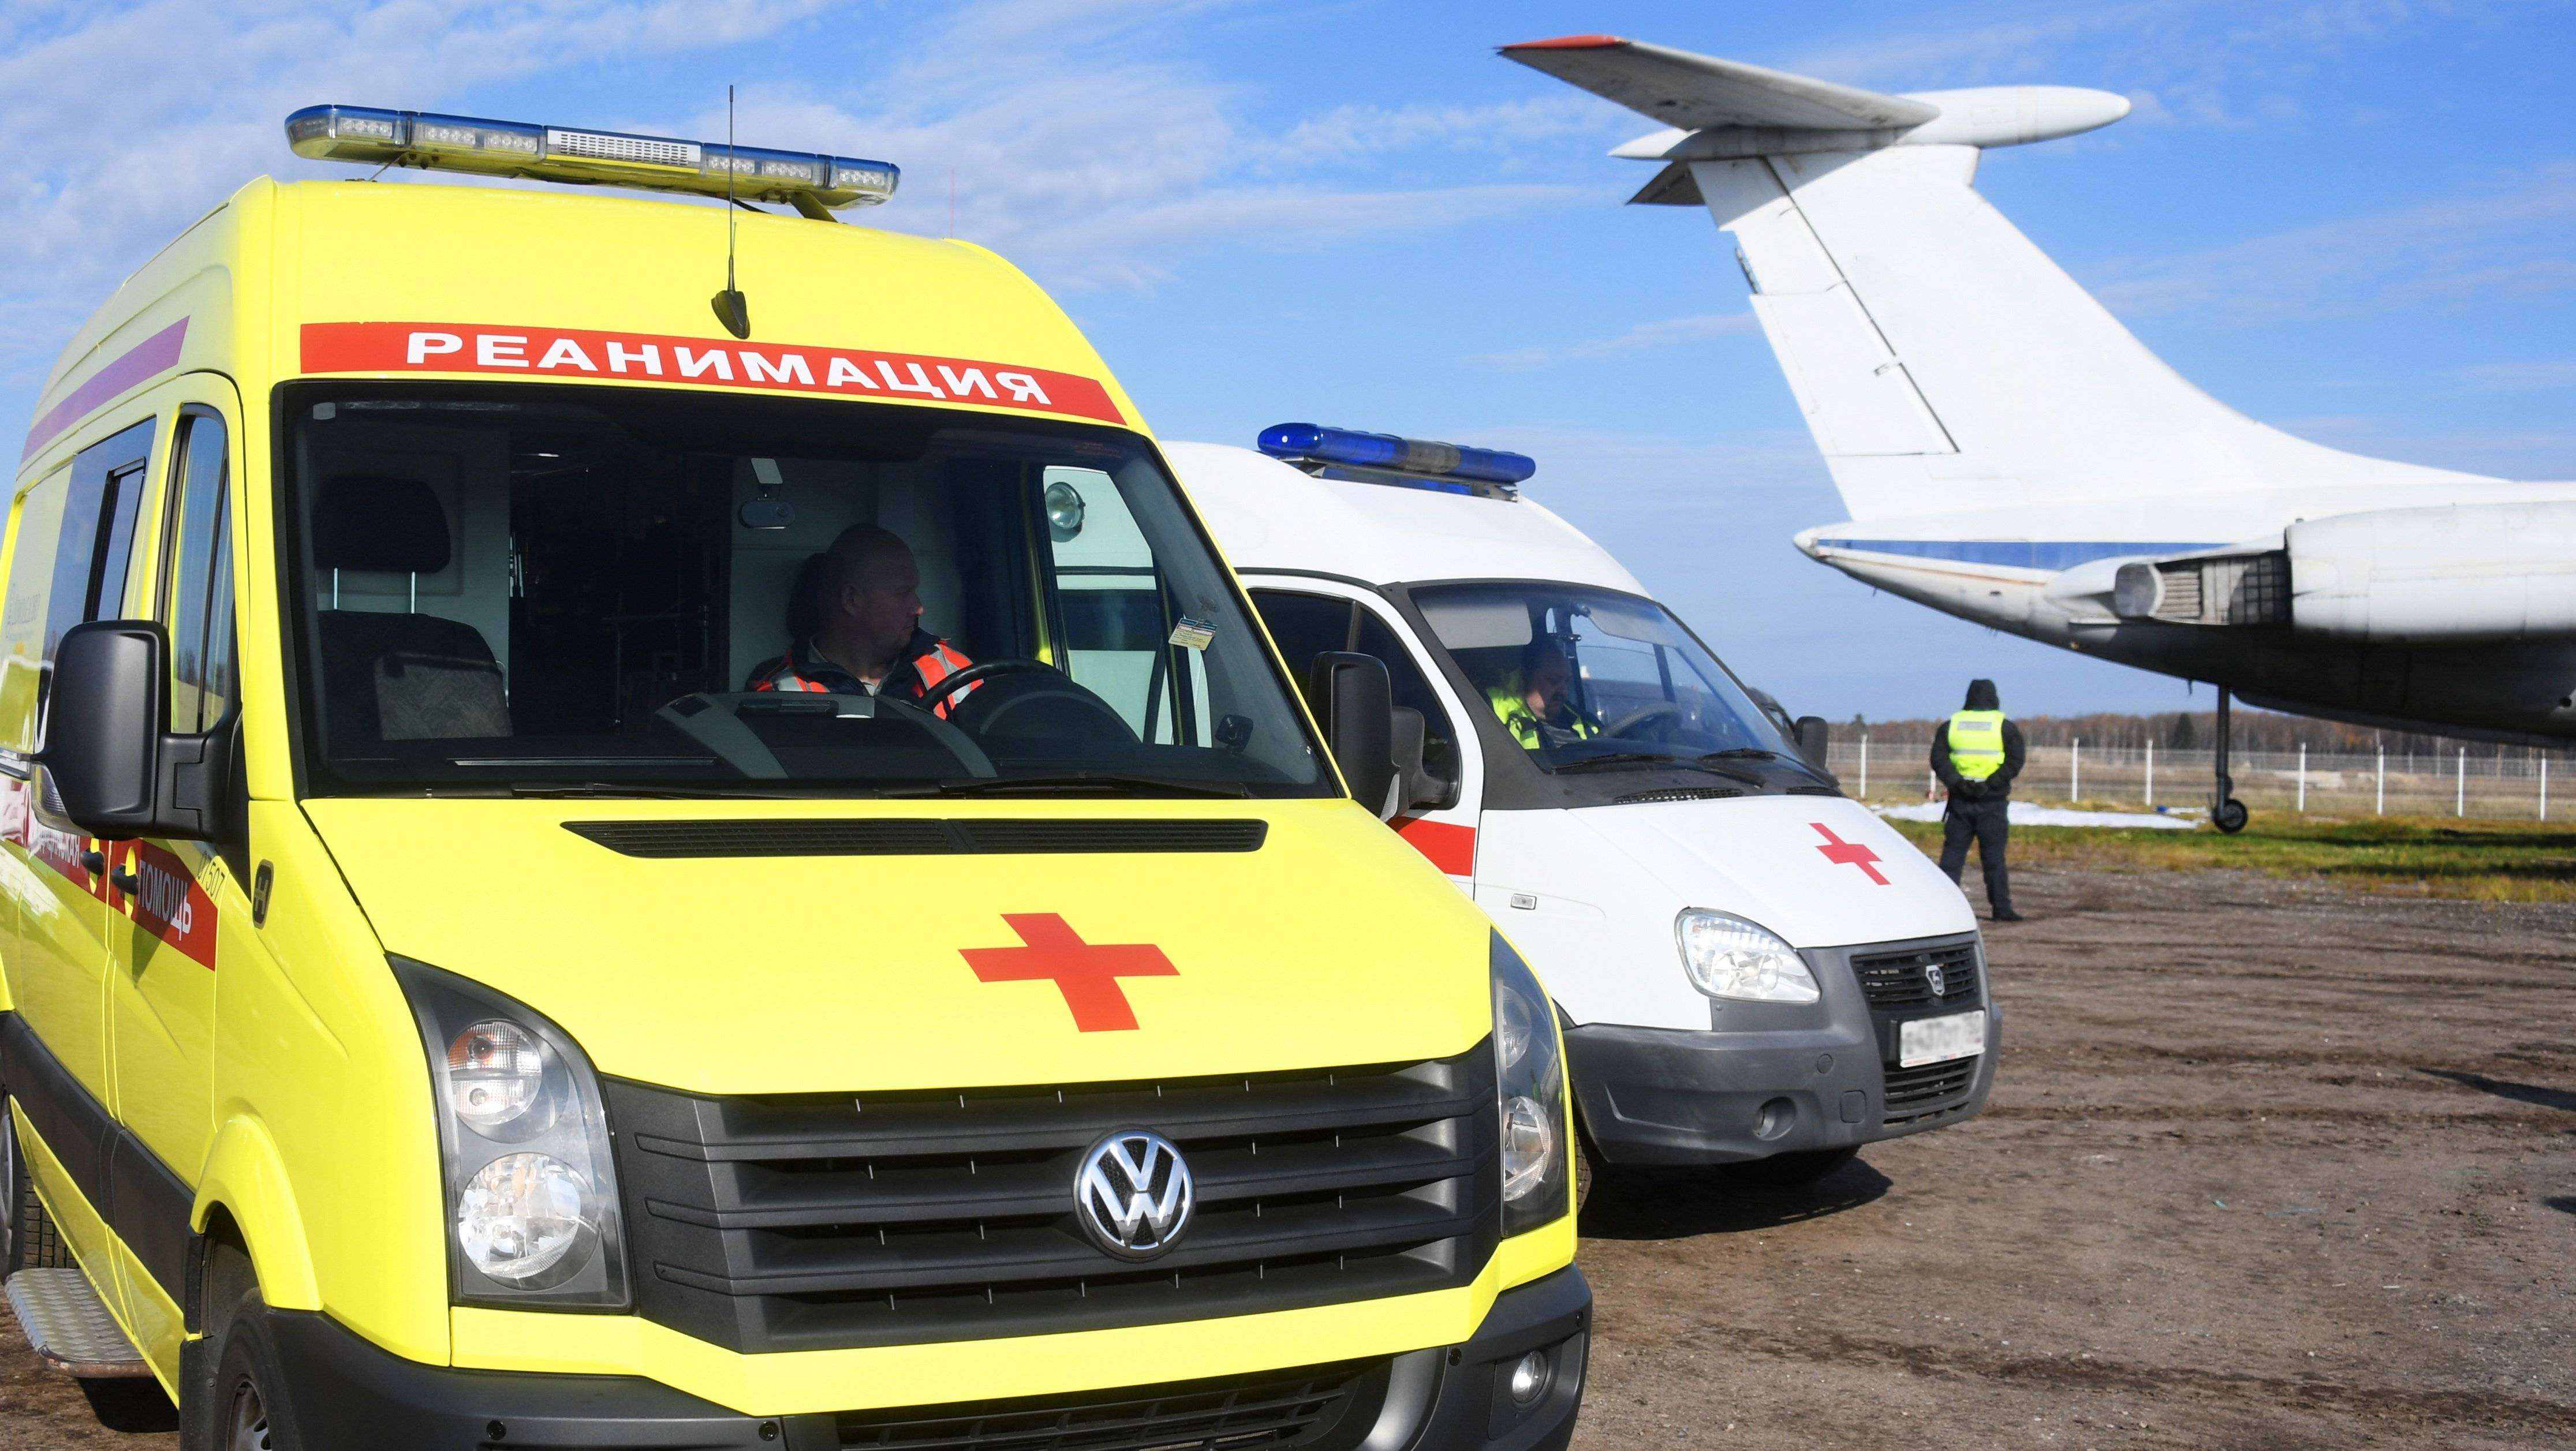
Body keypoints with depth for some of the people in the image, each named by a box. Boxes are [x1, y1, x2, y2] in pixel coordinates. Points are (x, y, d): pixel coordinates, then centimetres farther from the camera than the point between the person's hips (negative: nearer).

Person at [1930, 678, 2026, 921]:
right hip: (1993, 802, -2)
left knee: (1952, 855, 5)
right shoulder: (2006, 728, 2)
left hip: (1960, 800, 2)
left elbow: (1938, 759, -2)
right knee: (1993, 857, 2)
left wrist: (1956, 782, -11)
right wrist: (1991, 783, -12)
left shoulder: (1950, 726, 8)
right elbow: (2014, 762, -8)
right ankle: (2001, 908, 1)